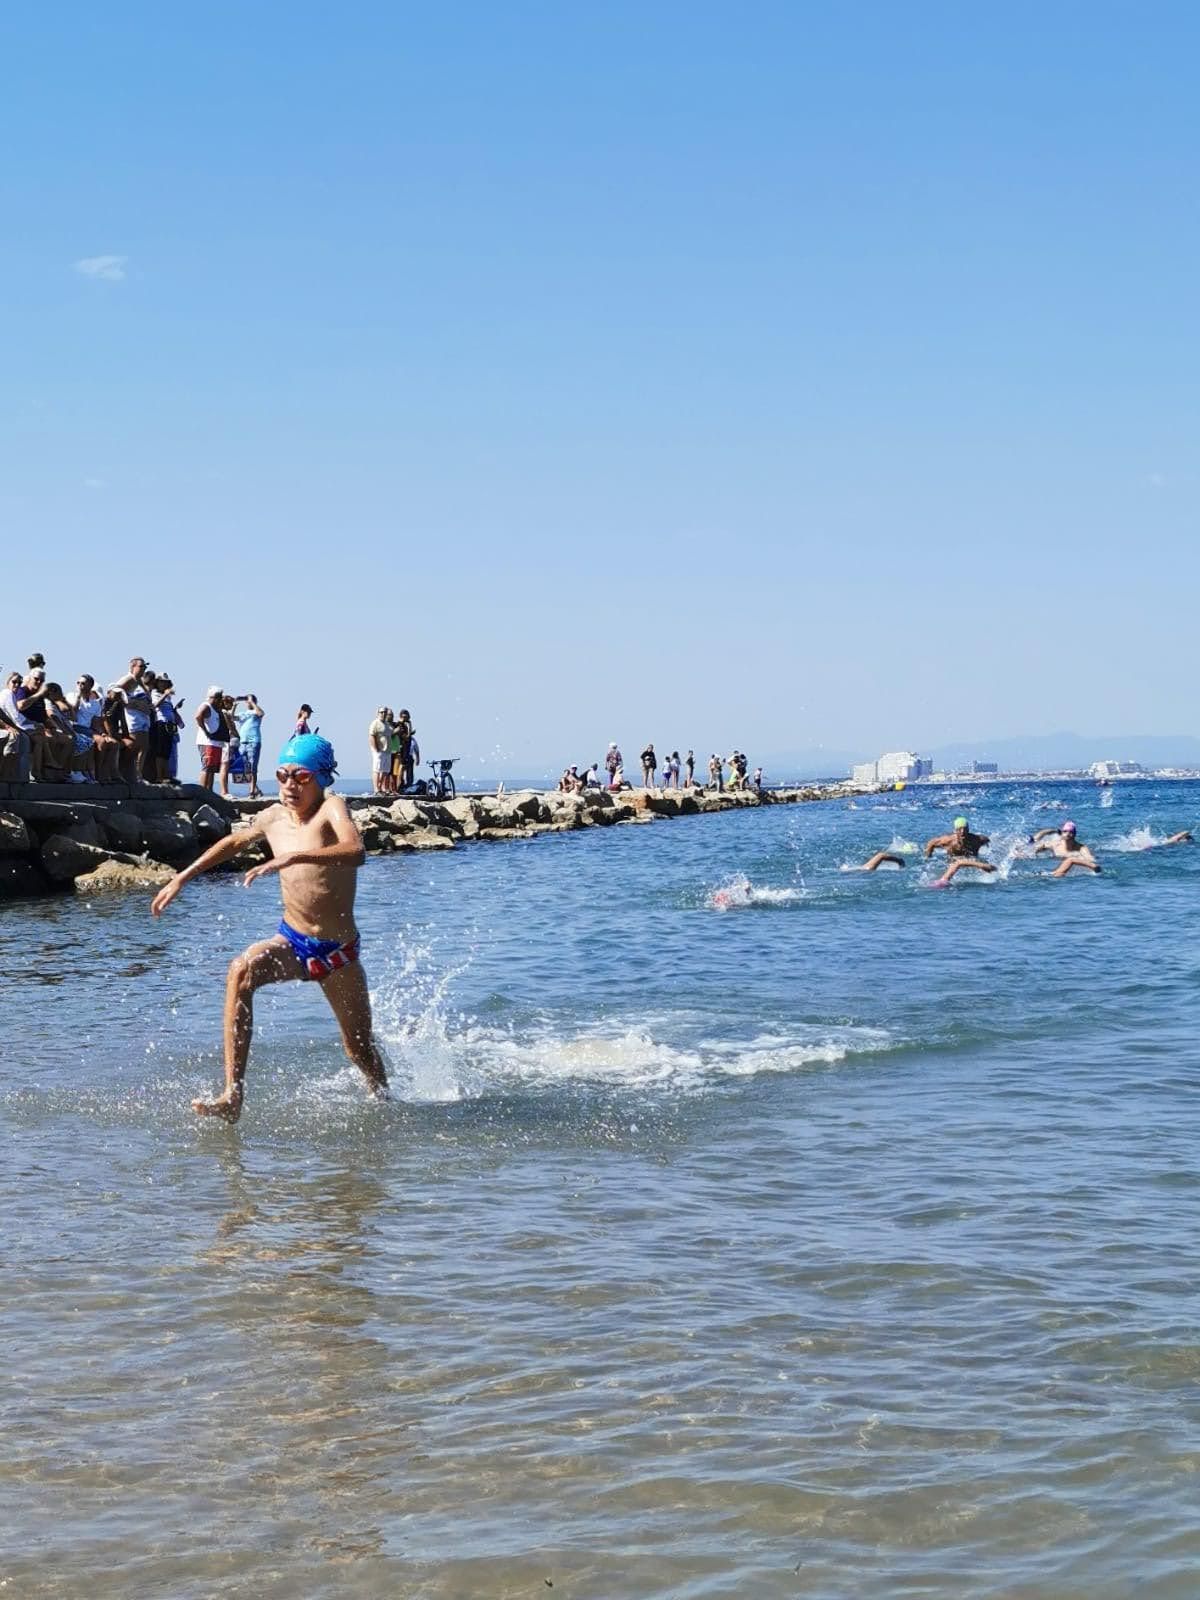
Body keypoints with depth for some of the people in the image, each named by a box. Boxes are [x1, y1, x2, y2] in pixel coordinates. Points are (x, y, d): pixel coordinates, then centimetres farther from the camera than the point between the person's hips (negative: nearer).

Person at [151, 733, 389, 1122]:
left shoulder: (331, 808, -17)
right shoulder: (273, 817, 0)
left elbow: (356, 852, -38)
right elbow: (234, 842, 22)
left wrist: (293, 858, -48)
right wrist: (182, 878, 21)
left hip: (337, 951, -4)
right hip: (291, 940, 4)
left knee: (360, 1049, 9)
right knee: (240, 972, -29)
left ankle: (383, 1103, 45)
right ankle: (232, 1097, -33)